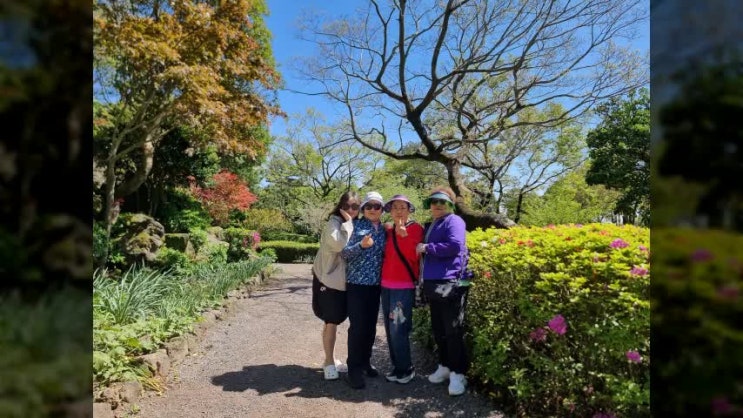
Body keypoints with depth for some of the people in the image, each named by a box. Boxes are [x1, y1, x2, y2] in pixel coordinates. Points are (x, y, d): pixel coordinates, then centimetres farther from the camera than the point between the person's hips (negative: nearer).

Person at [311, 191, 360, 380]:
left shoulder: (354, 225, 8)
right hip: (329, 279, -7)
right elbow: (340, 245, -32)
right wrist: (347, 222, -24)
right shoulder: (334, 222, -14)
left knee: (334, 321, 16)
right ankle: (329, 362, 13)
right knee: (331, 322, -1)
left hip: (344, 280, 7)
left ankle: (330, 359, 30)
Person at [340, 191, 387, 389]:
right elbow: (344, 253, -11)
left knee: (371, 326, 12)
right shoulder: (355, 226, -4)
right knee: (357, 326, -4)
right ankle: (354, 369, 8)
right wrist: (361, 245, -26)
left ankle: (365, 362, 28)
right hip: (357, 283, -5)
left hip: (376, 284, 5)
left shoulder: (384, 229, 10)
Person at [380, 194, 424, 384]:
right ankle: (397, 366, 24)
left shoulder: (415, 228, -3)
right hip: (386, 285, 6)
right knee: (390, 329, 10)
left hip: (404, 286, -6)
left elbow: (413, 255, -15)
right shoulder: (388, 229, 14)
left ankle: (406, 368, 10)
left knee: (398, 329, -8)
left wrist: (403, 233, -22)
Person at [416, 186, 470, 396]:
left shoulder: (453, 221, -6)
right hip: (433, 284, 9)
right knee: (438, 330, 15)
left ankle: (458, 373, 8)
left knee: (453, 331, -2)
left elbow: (455, 246, -23)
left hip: (450, 284, -9)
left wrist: (427, 248, -14)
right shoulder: (430, 226, 19)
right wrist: (423, 280, 18)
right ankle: (445, 366, 29)